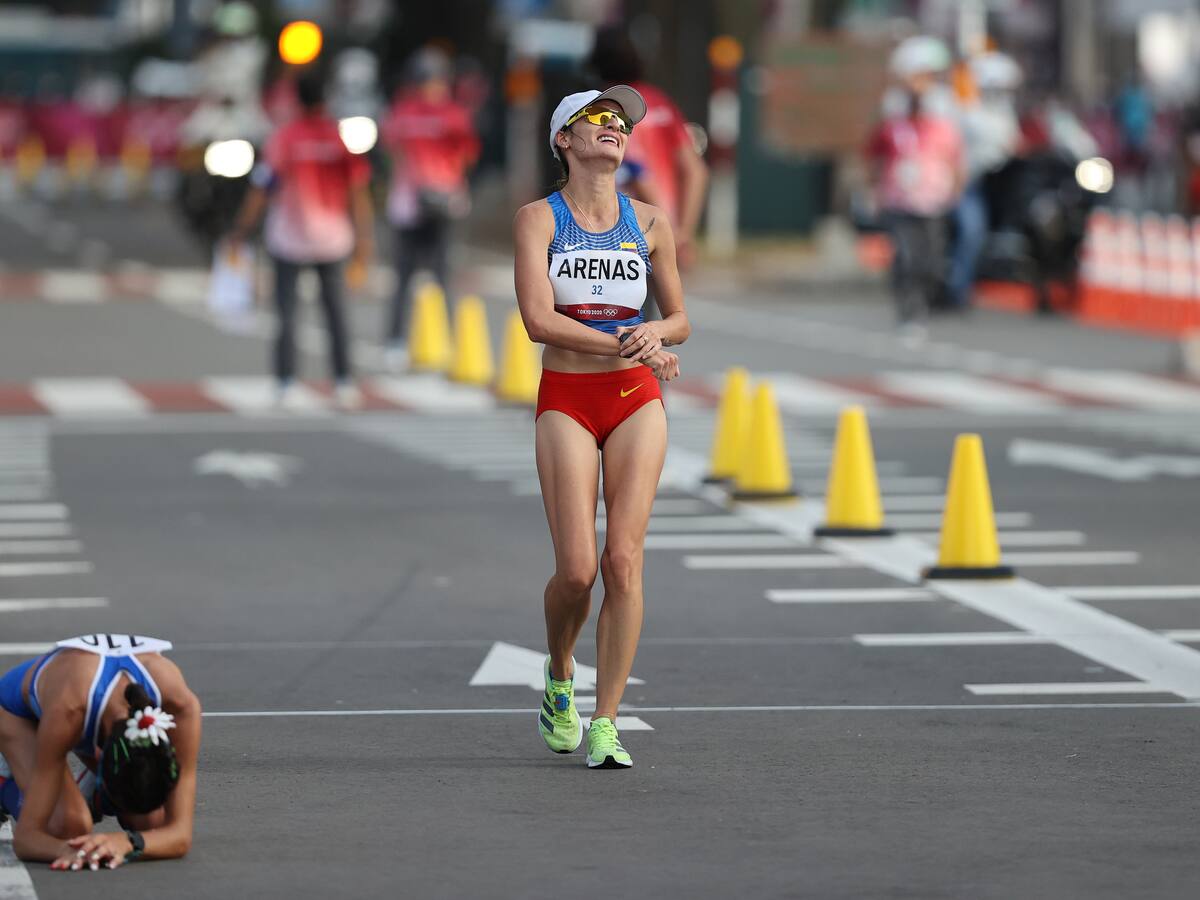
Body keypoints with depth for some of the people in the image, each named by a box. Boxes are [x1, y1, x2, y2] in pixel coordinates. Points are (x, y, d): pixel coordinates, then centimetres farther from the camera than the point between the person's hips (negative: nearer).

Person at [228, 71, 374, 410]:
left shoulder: (283, 139, -9)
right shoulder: (344, 137, -2)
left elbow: (260, 190, -9)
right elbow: (358, 194, -1)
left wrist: (239, 233, 0)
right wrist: (362, 243, 5)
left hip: (290, 238, -3)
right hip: (333, 238, 3)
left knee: (287, 312, 3)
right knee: (334, 309, 15)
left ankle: (286, 384, -4)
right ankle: (343, 382, 11)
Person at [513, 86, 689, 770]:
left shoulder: (650, 222, 7)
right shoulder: (539, 219, -2)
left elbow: (680, 320, 14)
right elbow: (538, 319, -14)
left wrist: (655, 333, -9)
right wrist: (626, 345, -17)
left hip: (637, 403, 2)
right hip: (566, 402, -2)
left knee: (624, 563, -9)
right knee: (577, 570, -9)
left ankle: (607, 724, -3)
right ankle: (559, 678, 22)